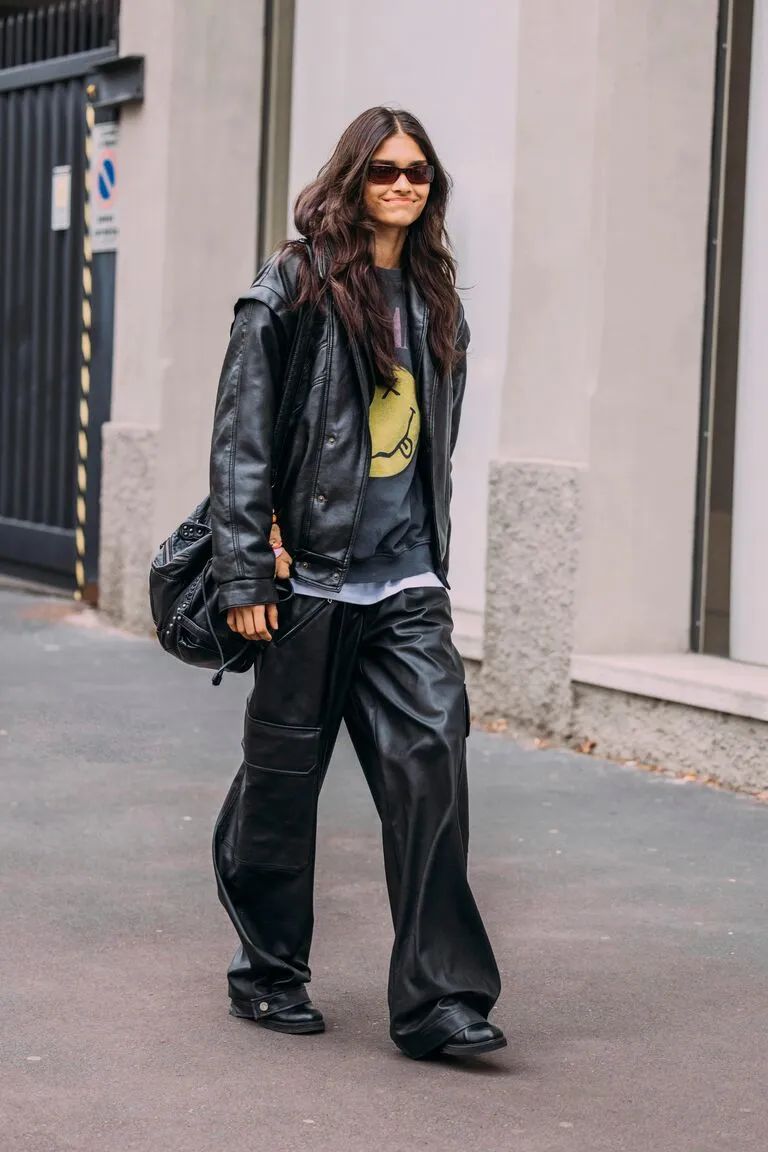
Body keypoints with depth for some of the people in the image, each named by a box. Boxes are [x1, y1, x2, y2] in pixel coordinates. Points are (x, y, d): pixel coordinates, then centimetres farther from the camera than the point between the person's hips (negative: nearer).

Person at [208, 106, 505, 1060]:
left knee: (432, 759, -8)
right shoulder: (294, 286, -4)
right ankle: (267, 972, 24)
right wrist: (246, 570, -12)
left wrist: (431, 558, 12)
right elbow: (240, 433, -7)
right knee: (283, 775, 6)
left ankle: (437, 998, -6)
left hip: (406, 582, 4)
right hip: (309, 575, -4)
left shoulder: (433, 301, 13)